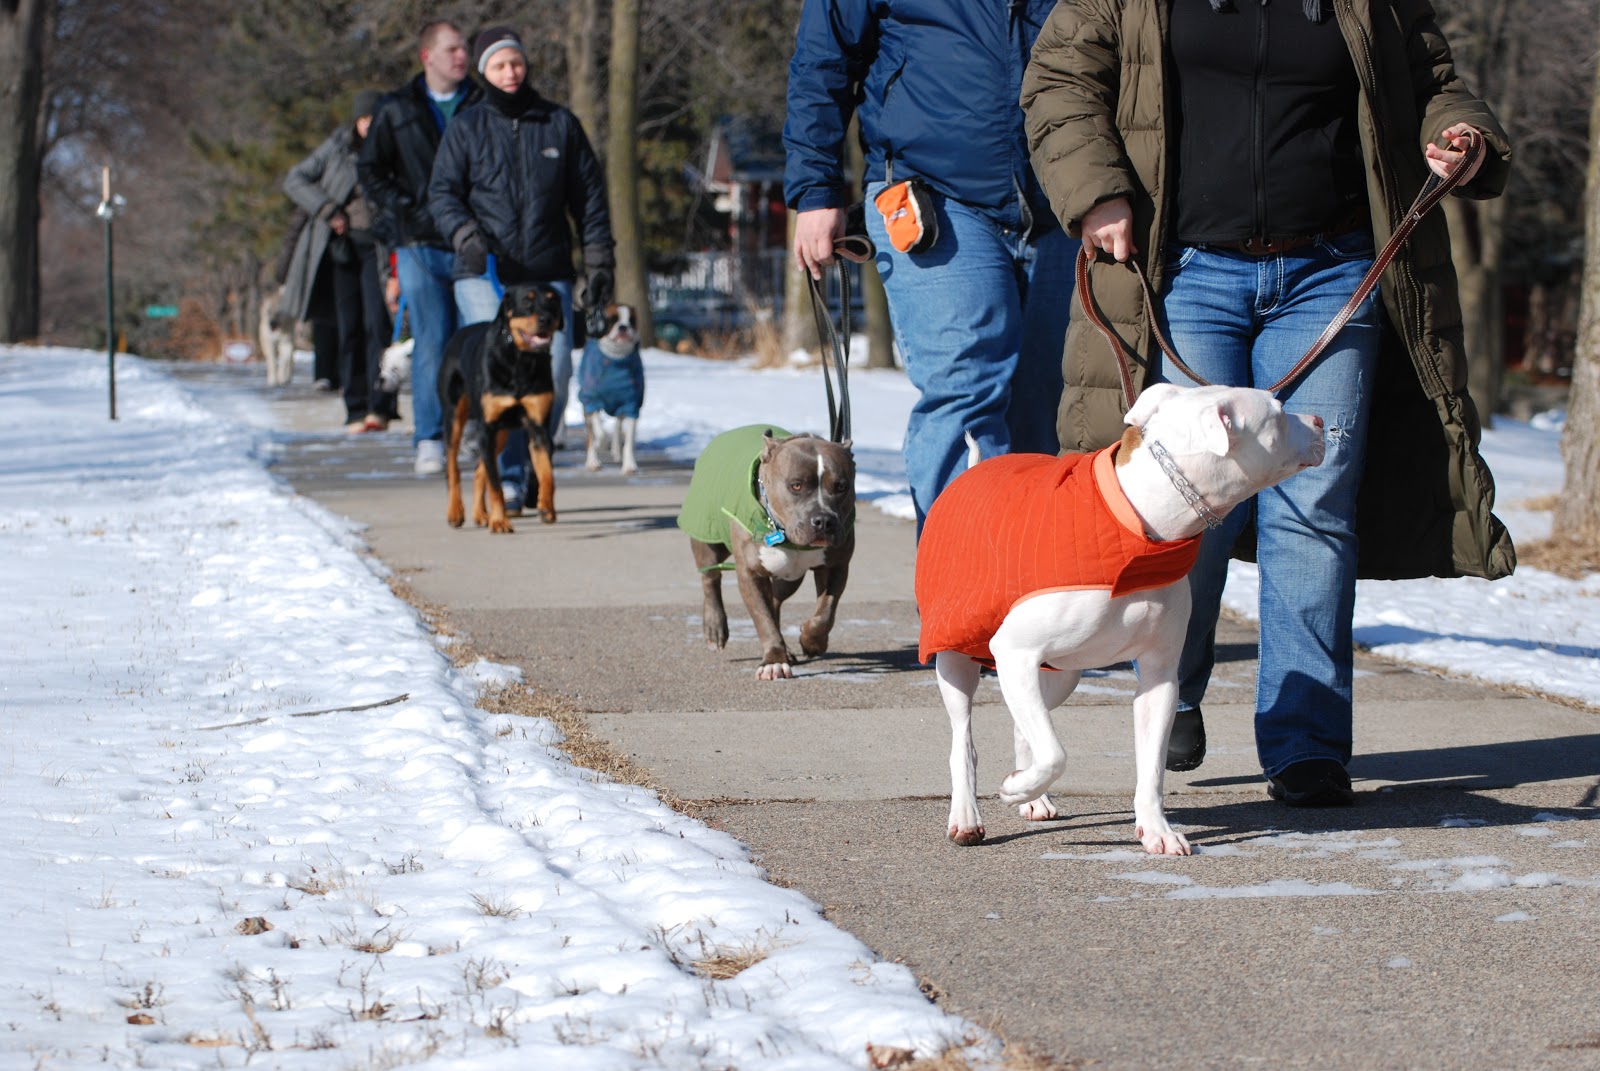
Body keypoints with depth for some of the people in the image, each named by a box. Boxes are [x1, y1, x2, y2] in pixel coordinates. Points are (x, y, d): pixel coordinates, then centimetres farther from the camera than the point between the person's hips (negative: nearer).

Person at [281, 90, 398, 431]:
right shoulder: (337, 148, 6)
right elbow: (294, 179, 7)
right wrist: (327, 210, -5)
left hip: (378, 246, -2)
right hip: (341, 246, 2)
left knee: (377, 324, -15)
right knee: (349, 329, 1)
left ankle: (379, 407, -19)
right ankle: (356, 411, 4)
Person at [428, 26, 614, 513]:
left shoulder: (560, 124, 12)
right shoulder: (467, 128, 9)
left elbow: (589, 195, 15)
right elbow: (442, 193, 6)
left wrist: (599, 261, 8)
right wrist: (465, 234, -14)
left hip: (548, 273, 1)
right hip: (483, 275, -1)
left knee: (555, 371, -8)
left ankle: (537, 468, 11)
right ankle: (508, 479, -11)